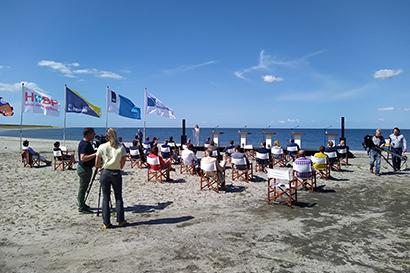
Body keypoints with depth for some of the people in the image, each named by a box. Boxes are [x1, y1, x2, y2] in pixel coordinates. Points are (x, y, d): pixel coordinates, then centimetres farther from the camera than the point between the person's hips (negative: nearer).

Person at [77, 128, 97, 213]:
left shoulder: (87, 143, 10)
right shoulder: (85, 144, -22)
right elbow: (83, 158, -30)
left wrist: (96, 151, 10)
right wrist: (95, 154, -31)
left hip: (86, 168, 10)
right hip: (84, 169, -10)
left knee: (83, 188, 19)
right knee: (82, 188, 0)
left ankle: (82, 204, 31)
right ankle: (81, 208, 9)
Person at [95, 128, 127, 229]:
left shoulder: (102, 147, -4)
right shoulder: (121, 147, -4)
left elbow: (97, 164, 0)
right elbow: (122, 163, -3)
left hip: (104, 173, 0)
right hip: (116, 173, 0)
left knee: (106, 198, 8)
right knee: (118, 197, 11)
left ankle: (106, 222, 12)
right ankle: (120, 221, 17)